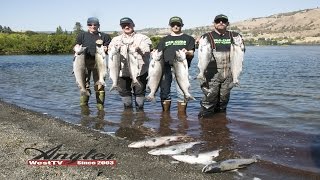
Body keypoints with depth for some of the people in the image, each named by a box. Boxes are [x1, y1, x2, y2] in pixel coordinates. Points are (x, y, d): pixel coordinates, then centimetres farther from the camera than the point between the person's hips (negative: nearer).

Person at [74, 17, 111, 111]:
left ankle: (100, 106, 4)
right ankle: (84, 106, 11)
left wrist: (106, 49, -11)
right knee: (84, 85, 2)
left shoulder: (104, 36, 13)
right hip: (84, 62, 1)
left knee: (99, 85, -3)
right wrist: (77, 48, -7)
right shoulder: (82, 35, 16)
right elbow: (76, 46, 16)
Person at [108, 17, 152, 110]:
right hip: (122, 70, 3)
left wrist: (139, 49, -30)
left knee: (139, 91, 0)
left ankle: (140, 108, 14)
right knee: (124, 91, 8)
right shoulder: (116, 39, 17)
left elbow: (147, 49, -10)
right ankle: (128, 108, 24)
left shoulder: (142, 38, 8)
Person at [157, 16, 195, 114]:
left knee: (182, 92, -10)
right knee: (164, 91, 1)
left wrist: (187, 53, -17)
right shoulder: (164, 40, 23)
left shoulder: (188, 38, 17)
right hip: (166, 67, 2)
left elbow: (191, 53, 6)